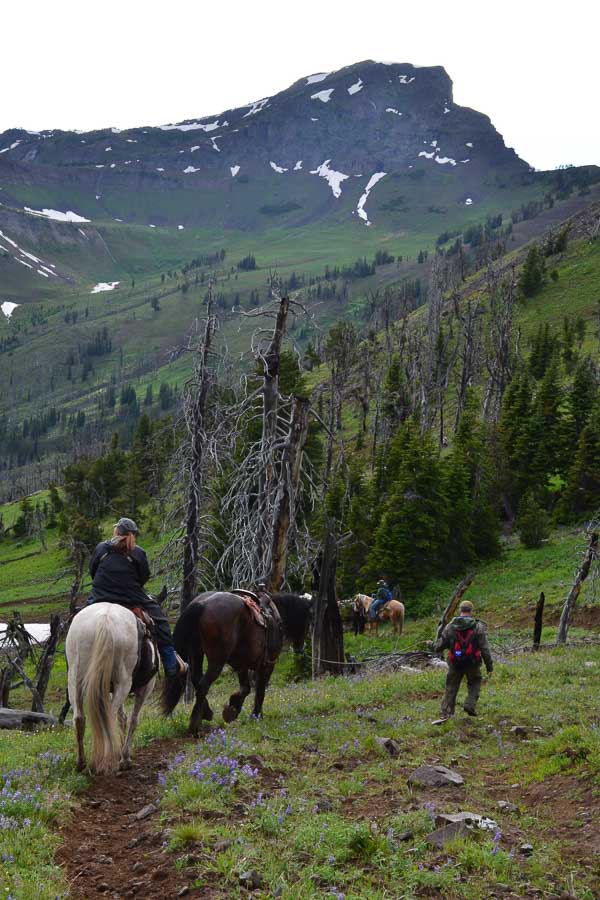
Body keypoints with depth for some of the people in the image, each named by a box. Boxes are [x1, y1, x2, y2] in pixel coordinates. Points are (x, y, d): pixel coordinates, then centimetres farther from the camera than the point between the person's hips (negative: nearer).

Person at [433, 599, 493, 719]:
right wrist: (490, 667, -1)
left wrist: (435, 646, 27)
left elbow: (440, 645, 2)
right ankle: (470, 704, 3)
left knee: (451, 687, 13)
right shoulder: (478, 627, -7)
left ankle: (445, 713, 8)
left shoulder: (450, 626, -3)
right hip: (473, 663, -1)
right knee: (474, 683, 23)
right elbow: (485, 649, -8)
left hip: (455, 663, 1)